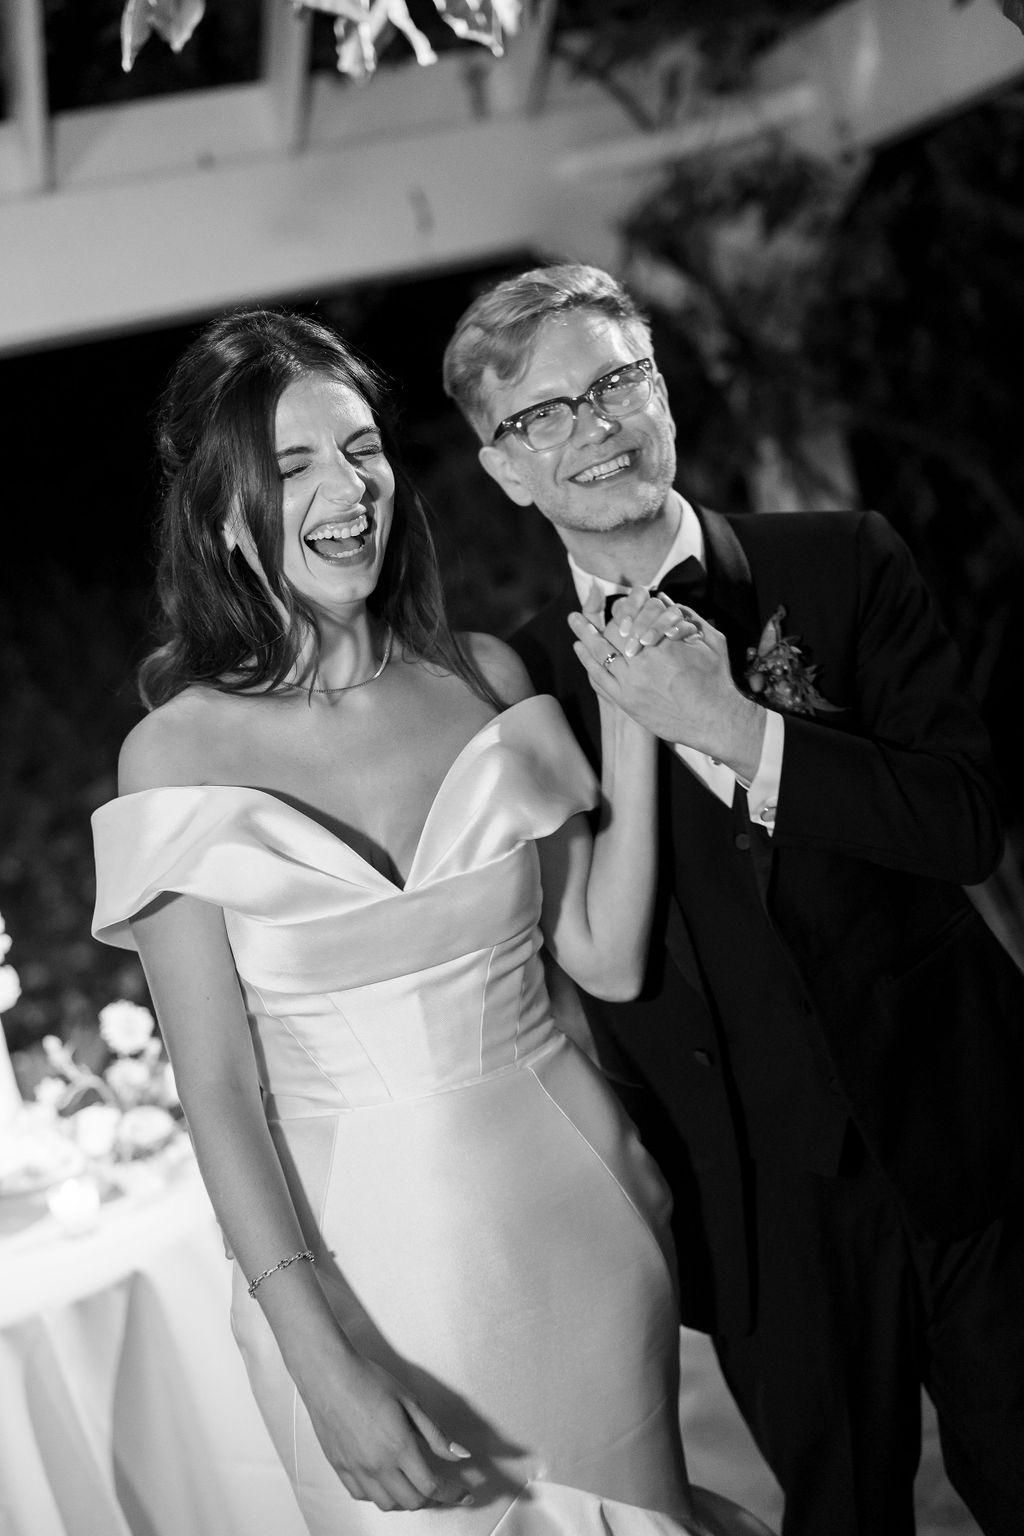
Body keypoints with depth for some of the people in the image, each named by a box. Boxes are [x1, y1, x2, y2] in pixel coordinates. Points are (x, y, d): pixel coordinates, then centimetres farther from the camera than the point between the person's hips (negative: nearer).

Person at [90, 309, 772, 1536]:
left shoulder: (485, 677, -1)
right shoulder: (178, 752, -10)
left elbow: (608, 957, -1)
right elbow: (217, 1088, -11)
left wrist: (628, 732, -9)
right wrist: (323, 1365, -16)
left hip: (569, 1201, 3)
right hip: (353, 1249, -3)